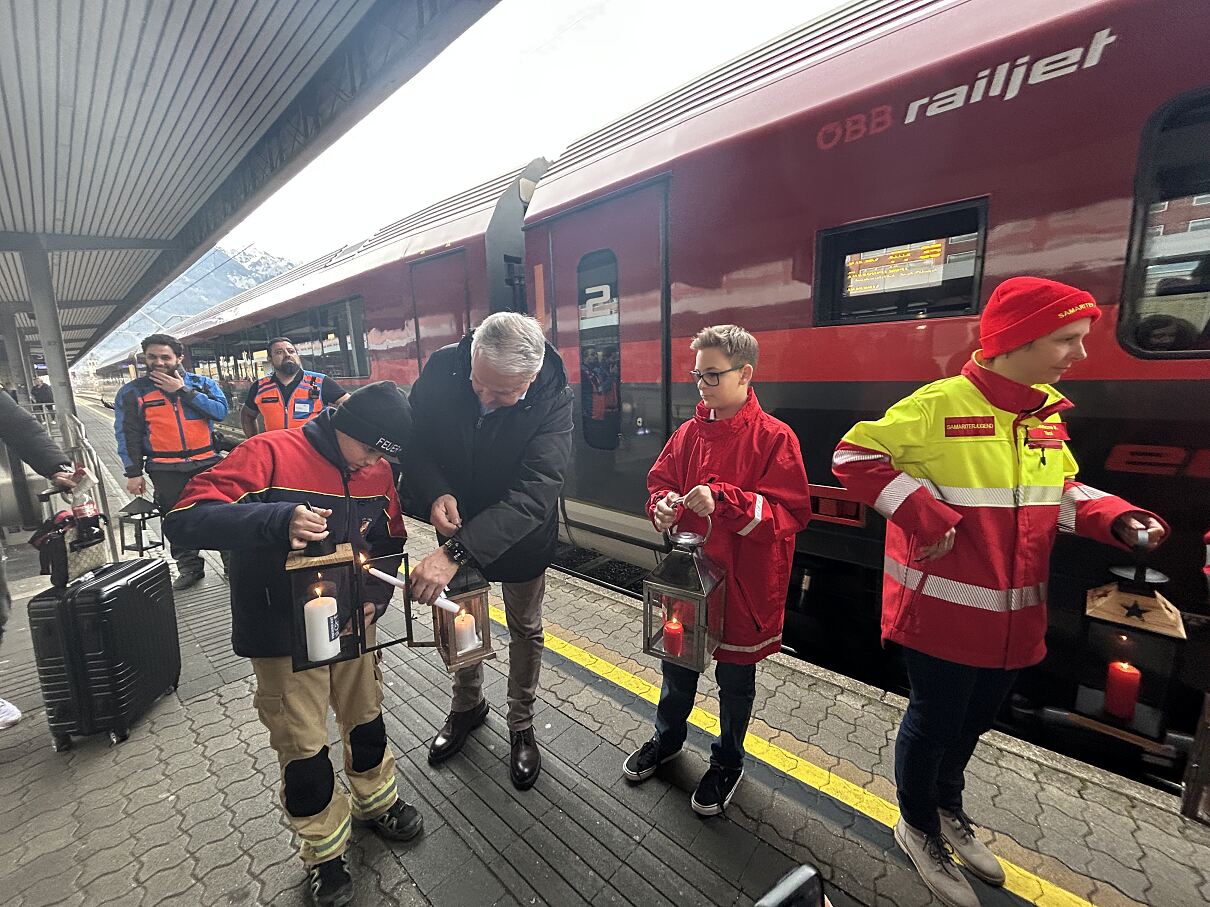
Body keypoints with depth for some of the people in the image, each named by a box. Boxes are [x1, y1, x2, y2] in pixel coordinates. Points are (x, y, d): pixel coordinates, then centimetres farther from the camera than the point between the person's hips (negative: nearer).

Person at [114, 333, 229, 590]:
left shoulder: (201, 383, 4)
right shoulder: (132, 392, 4)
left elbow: (220, 411, -11)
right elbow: (127, 434, 4)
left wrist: (183, 391, -15)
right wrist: (133, 472, 0)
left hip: (206, 463, 0)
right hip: (165, 470, 0)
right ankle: (190, 567, 21)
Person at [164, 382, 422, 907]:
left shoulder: (378, 473, -4)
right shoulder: (271, 454, -20)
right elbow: (184, 521, -27)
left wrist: (376, 597, -7)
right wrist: (278, 520, -43)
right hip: (284, 637, -4)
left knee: (366, 719, 21)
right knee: (303, 748, 9)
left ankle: (376, 803, 48)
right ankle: (324, 851, 35)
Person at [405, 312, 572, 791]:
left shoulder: (553, 397, -31)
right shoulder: (442, 368, -23)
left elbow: (534, 493, -38)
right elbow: (414, 440, -10)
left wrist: (455, 552, -45)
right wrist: (435, 493, -30)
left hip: (522, 533, -3)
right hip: (456, 522, 3)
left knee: (525, 630, 16)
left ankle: (522, 726, 42)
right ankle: (467, 705, 51)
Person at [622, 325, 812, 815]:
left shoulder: (774, 437, -16)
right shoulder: (689, 433, 0)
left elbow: (792, 513, -19)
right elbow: (659, 480, 9)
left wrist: (723, 502, -30)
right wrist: (662, 504, -14)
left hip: (742, 583, -4)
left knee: (734, 679, 17)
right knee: (676, 663, 23)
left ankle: (728, 761, 43)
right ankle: (668, 737, 50)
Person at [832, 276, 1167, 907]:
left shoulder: (1047, 412, 5)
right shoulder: (939, 404, -19)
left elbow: (1059, 493, 15)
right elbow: (854, 457, -18)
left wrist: (1117, 518, -4)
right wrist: (923, 513, -25)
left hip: (1014, 615, 8)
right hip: (941, 612, -7)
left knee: (974, 719, 25)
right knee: (934, 722, 11)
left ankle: (948, 807, 52)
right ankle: (918, 827, 38)